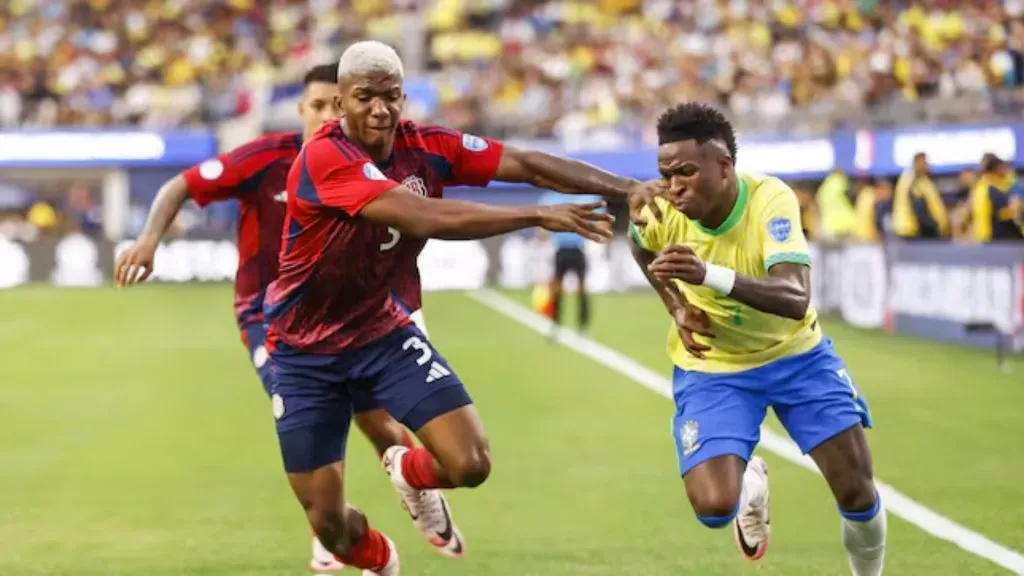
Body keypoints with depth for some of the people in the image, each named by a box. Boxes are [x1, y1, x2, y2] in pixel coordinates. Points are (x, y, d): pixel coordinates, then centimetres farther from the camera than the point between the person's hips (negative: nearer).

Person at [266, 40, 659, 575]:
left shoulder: (424, 146, -10)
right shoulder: (323, 159, -28)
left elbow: (527, 164, -10)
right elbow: (427, 218, -37)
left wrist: (626, 188, -21)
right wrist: (539, 216, -39)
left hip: (382, 333, 4)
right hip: (305, 351, -4)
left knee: (470, 464, -14)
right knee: (329, 523, 0)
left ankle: (411, 471, 25)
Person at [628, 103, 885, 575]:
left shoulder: (770, 199, -29)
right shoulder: (659, 213, -20)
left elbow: (796, 298, -44)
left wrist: (710, 275, -58)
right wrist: (677, 306, -3)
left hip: (795, 354, -1)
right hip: (710, 366, 1)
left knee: (857, 490, -3)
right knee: (714, 507, -18)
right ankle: (749, 484, 20)